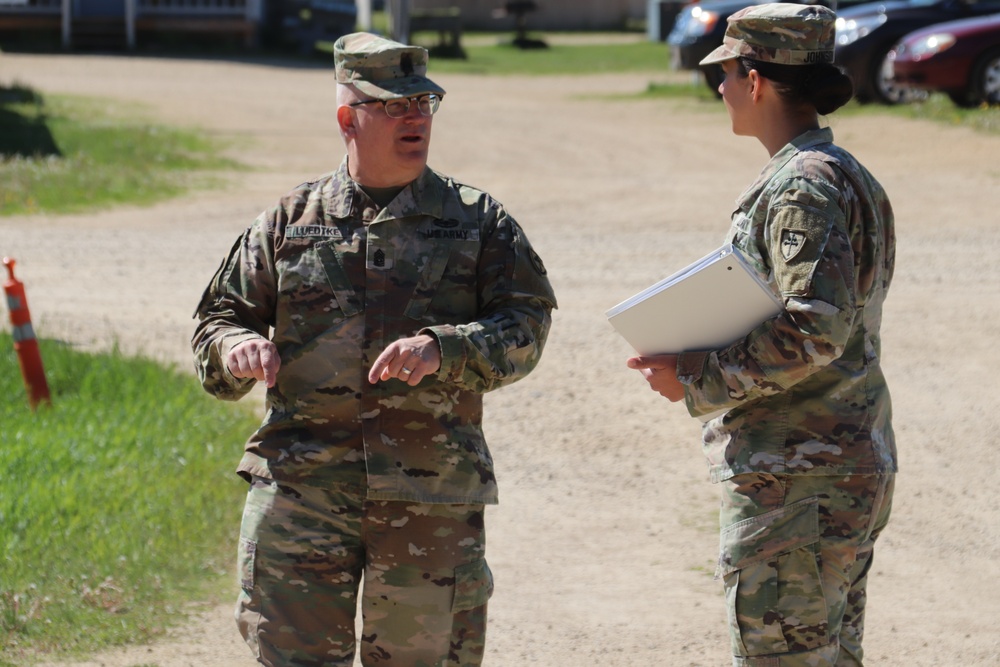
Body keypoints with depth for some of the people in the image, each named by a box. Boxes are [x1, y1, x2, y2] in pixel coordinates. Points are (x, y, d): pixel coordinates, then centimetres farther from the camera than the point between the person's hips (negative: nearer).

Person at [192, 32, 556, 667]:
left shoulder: (477, 220, 8)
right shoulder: (290, 221, 11)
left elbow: (525, 324, -1)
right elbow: (220, 316, 16)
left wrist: (444, 349, -19)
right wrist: (235, 349, -9)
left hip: (430, 493, 0)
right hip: (301, 481, 0)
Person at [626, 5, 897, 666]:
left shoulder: (803, 185, -16)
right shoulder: (850, 177, 17)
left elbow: (815, 332, -26)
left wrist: (699, 378, -18)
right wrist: (707, 361, 12)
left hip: (795, 484, -11)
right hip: (853, 469, 11)